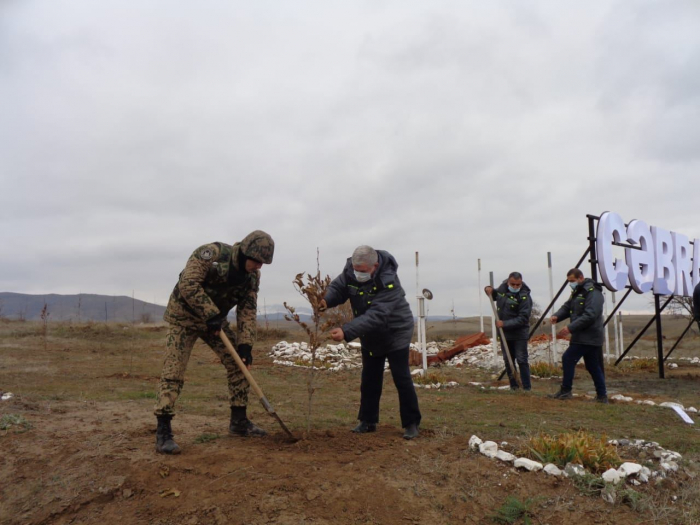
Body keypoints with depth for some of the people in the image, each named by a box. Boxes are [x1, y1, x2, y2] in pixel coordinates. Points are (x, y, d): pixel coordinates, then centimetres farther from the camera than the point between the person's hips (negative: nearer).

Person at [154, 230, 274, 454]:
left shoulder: (252, 276, -5)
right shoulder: (211, 253, -25)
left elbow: (247, 310, -3)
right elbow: (188, 285, -29)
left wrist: (245, 344, -11)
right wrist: (211, 314, -28)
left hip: (215, 319, 6)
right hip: (184, 316, -6)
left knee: (239, 364, 2)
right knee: (173, 372, -12)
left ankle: (239, 421, 14)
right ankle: (163, 433, -4)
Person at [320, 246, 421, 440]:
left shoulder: (389, 282, -37)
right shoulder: (350, 269, -17)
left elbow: (375, 316, -43)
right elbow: (338, 287, -12)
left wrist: (347, 332, -52)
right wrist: (326, 300, -36)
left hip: (395, 332, -6)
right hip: (370, 336, 6)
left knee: (402, 379, -3)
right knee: (369, 380, 12)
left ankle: (411, 423, 11)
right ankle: (368, 420, 24)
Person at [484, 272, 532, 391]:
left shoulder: (524, 297, -18)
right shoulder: (502, 288, 1)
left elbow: (523, 318, -23)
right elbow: (494, 295, 24)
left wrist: (505, 323, -27)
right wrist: (489, 290, 2)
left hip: (519, 334, -6)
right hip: (504, 333, 6)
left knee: (521, 361, -4)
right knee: (508, 361, 11)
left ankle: (527, 388, 3)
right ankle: (513, 386, 21)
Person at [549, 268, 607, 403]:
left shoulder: (593, 292, -16)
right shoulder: (577, 292, 16)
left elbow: (589, 316, -25)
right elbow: (567, 307, 12)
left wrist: (571, 328, -27)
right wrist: (557, 316, -9)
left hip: (588, 337, -10)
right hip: (583, 336, 10)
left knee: (568, 359, -10)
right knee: (593, 367, 13)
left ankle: (565, 391, -1)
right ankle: (602, 396, 21)